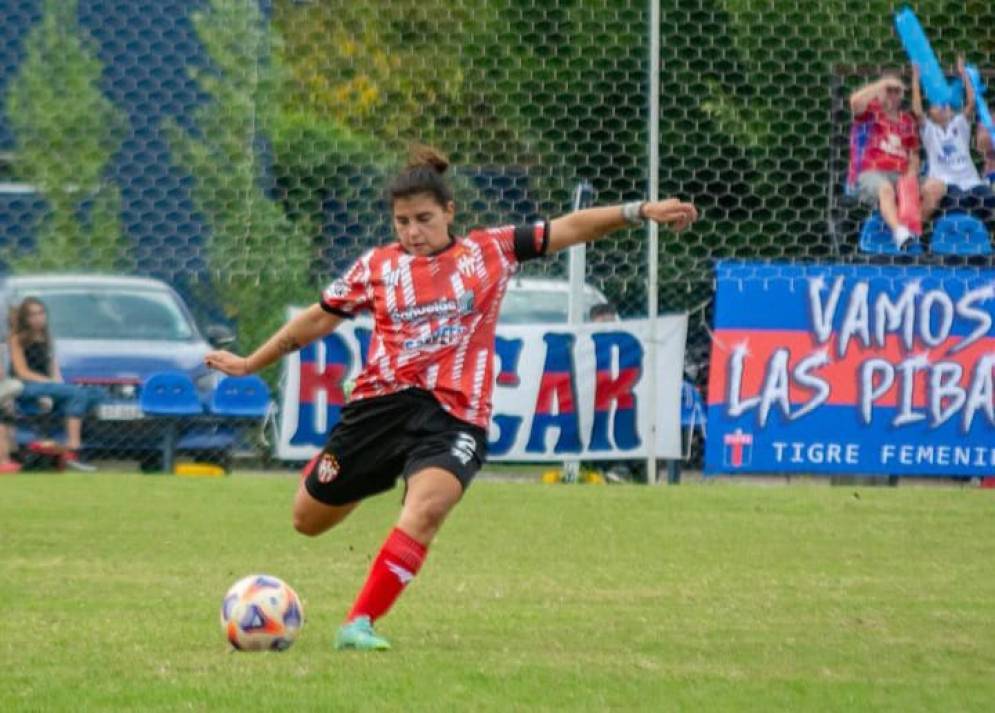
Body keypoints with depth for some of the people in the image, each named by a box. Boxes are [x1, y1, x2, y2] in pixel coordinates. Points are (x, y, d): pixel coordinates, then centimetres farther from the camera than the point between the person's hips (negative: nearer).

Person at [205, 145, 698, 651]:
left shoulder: (490, 251, 8)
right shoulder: (377, 267, 10)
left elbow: (568, 229, 7)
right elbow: (318, 320, 20)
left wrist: (639, 212, -3)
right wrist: (250, 364, 26)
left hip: (454, 416, -2)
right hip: (382, 402, 2)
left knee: (427, 509, -31)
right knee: (308, 520, 9)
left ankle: (359, 624, -27)